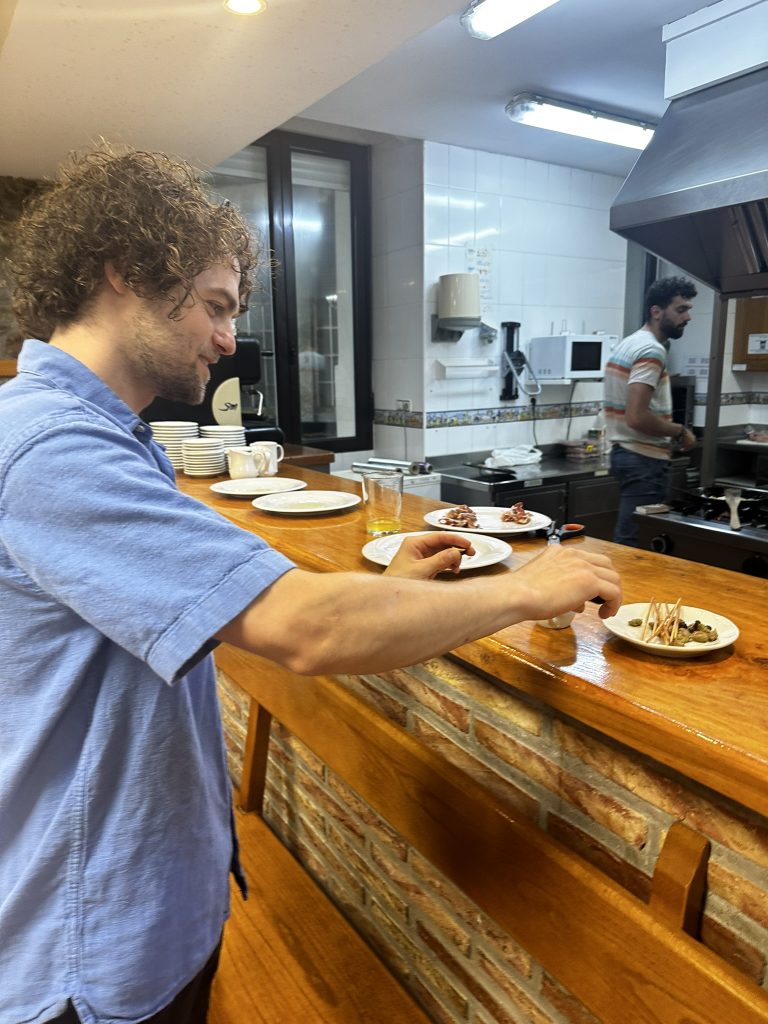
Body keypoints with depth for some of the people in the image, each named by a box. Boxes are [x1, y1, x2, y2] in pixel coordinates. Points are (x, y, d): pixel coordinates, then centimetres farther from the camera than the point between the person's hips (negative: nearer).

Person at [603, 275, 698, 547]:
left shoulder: (629, 343, 15)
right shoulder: (652, 350, -16)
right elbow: (637, 417, -25)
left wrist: (671, 430, 15)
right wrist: (680, 431, -10)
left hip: (625, 451, 10)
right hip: (644, 459, -10)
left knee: (627, 540, 15)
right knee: (637, 545, -5)